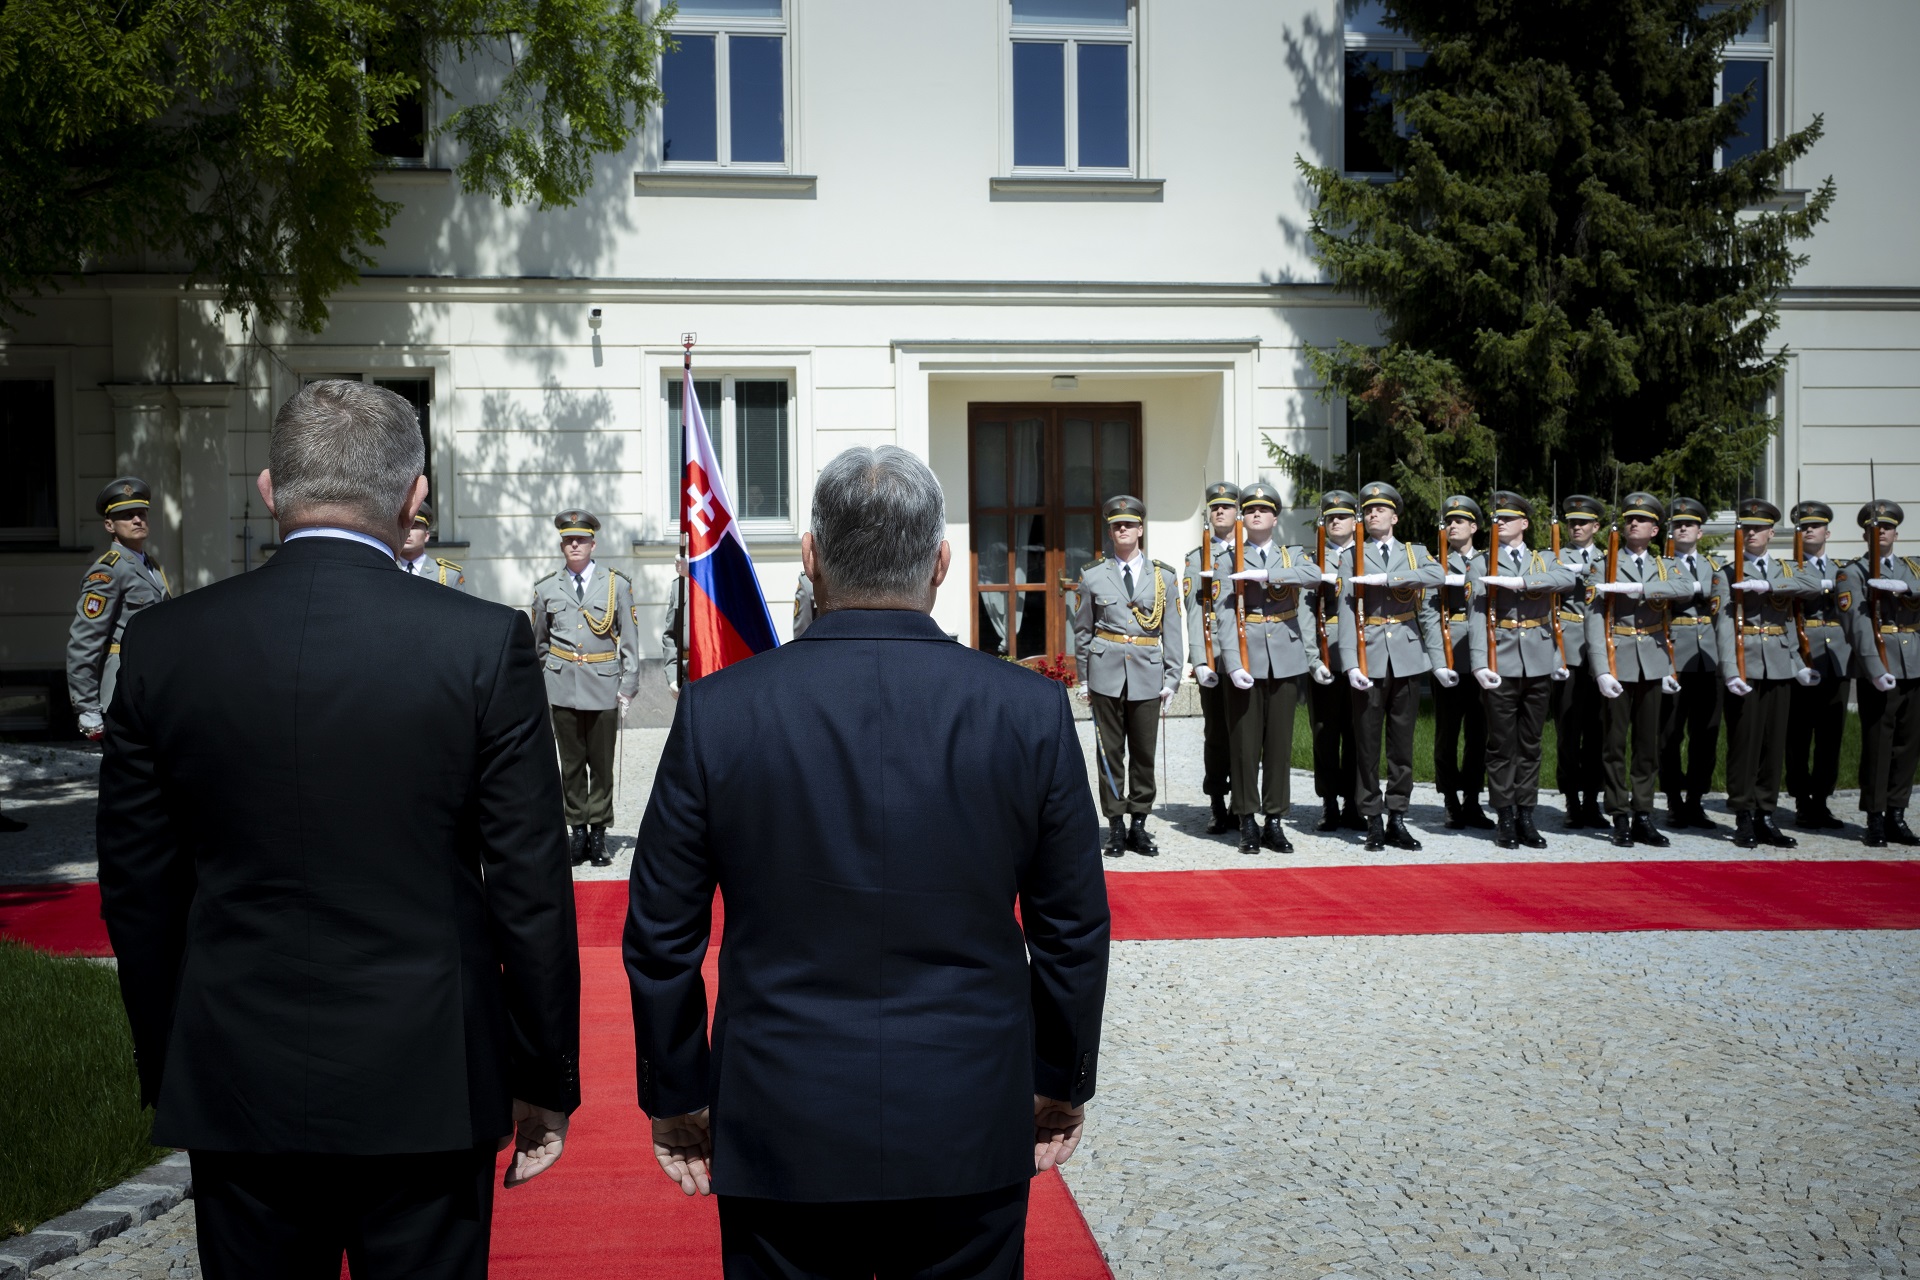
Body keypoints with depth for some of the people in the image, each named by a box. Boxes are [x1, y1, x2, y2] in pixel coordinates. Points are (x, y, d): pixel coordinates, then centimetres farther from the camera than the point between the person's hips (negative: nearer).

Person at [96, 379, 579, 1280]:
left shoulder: (162, 646, -3)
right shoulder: (485, 642, -11)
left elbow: (137, 892, 4)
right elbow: (529, 889, -9)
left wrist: (166, 1072, 16)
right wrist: (547, 1078, 2)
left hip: (233, 1087, 3)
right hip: (425, 1087, -2)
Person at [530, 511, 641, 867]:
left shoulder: (617, 584, 3)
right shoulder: (546, 589, 7)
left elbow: (630, 641, 3)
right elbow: (537, 646, 14)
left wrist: (628, 687, -3)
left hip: (604, 686, -1)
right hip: (563, 687, 1)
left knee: (602, 764, 3)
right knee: (571, 764, 6)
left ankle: (598, 834, 11)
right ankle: (579, 831, 14)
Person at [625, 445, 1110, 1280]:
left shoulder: (716, 712, -9)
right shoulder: (1031, 711, -8)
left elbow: (661, 937, -2)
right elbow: (1073, 933, 0)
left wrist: (676, 1096, 11)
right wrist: (1062, 1083, 14)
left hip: (779, 1132, 0)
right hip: (970, 1130, 1)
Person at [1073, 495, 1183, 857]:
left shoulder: (1165, 576, 5)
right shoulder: (1092, 576, 4)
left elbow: (1172, 633, 4)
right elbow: (1082, 631, 8)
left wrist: (1172, 678, -1)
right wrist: (1083, 678, 5)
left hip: (1147, 675, 1)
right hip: (1107, 674, 0)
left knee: (1144, 753, 5)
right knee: (1111, 752, 3)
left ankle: (1139, 824, 15)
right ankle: (1116, 826, 11)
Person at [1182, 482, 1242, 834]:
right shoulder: (1196, 560, 8)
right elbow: (1194, 614, -1)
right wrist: (1200, 662, -12)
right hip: (1213, 659, -1)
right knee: (1216, 734, 3)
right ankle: (1217, 807, 12)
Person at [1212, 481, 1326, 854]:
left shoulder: (1293, 556, 11)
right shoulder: (1230, 561, 4)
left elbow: (1314, 576, -14)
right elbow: (1224, 616, -7)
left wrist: (1264, 575, -21)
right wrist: (1233, 665, -19)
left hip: (1285, 663, 2)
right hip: (1246, 665, -2)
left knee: (1280, 744, 5)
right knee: (1245, 745, 1)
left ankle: (1275, 820, 14)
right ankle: (1248, 822, 10)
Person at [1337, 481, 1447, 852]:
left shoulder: (1416, 553, 11)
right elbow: (1346, 612, -5)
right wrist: (1350, 665, -15)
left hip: (1407, 660, 2)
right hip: (1369, 661, -2)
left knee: (1402, 743, 6)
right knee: (1368, 744, 2)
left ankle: (1397, 818, 13)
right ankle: (1374, 821, 9)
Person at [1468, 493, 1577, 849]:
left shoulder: (1544, 561, 11)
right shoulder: (1484, 564, 4)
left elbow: (1568, 579, -13)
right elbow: (1477, 615, -7)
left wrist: (1521, 582, -22)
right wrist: (1479, 663, -19)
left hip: (1539, 664, 2)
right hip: (1502, 664, -2)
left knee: (1531, 743, 7)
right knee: (1501, 745, 1)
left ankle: (1526, 816, 14)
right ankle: (1506, 819, 7)